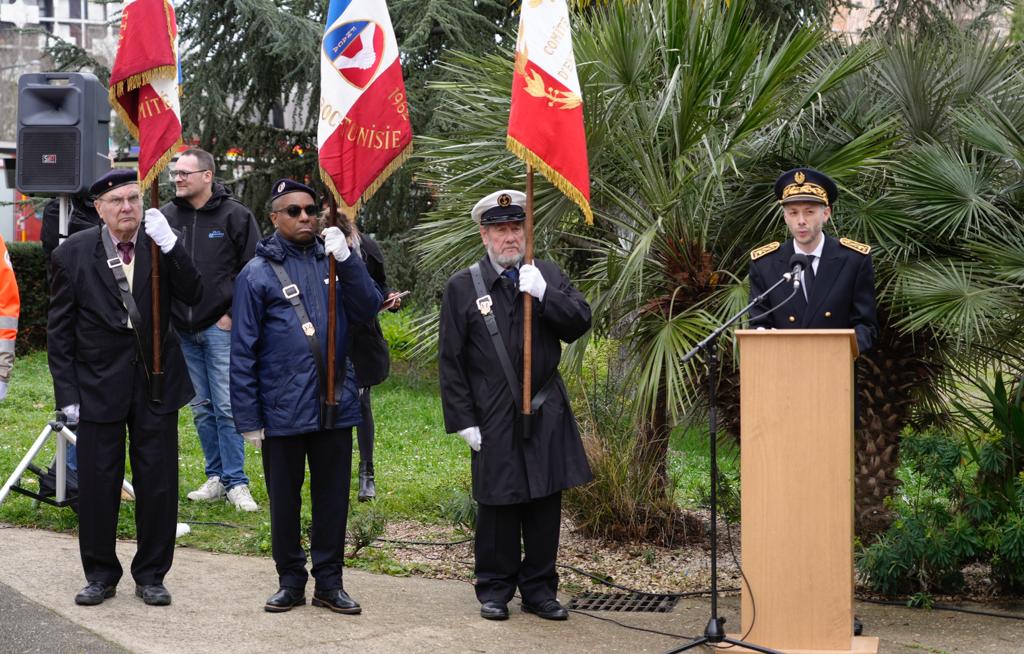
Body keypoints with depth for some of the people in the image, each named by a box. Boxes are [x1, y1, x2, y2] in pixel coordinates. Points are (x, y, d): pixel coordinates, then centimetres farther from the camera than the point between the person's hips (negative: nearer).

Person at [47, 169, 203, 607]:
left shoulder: (161, 246, 0)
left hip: (156, 383, 1)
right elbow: (59, 328, -1)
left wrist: (170, 244, -24)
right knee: (97, 484, 6)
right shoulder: (74, 252, -3)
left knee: (158, 484, 6)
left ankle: (151, 575, 20)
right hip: (99, 386, -1)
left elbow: (193, 296, -13)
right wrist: (66, 391, -5)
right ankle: (101, 575, 22)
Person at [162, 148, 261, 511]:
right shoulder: (165, 217, 7)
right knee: (201, 408, 11)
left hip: (220, 328, -5)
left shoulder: (234, 215, -5)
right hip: (182, 330, 5)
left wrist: (234, 313, -8)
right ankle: (216, 478, 20)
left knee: (226, 406, -5)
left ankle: (236, 482, 2)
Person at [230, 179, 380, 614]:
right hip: (282, 411, -3)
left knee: (332, 497, 10)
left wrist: (346, 260, -18)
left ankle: (329, 582, 22)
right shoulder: (258, 273, -4)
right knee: (284, 500, 10)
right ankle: (291, 582, 24)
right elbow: (243, 352, -5)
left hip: (335, 405, 3)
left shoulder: (332, 260, 6)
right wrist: (248, 419, -7)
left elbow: (367, 309, -6)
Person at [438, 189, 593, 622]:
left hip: (547, 412, 2)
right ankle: (495, 590, 17)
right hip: (494, 419, -2)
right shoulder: (462, 287, 0)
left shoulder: (548, 276, 7)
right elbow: (451, 362, -1)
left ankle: (539, 589, 18)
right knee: (498, 504, 3)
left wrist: (544, 294, -16)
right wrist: (463, 420, -5)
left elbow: (580, 324, -2)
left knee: (546, 503, 6)